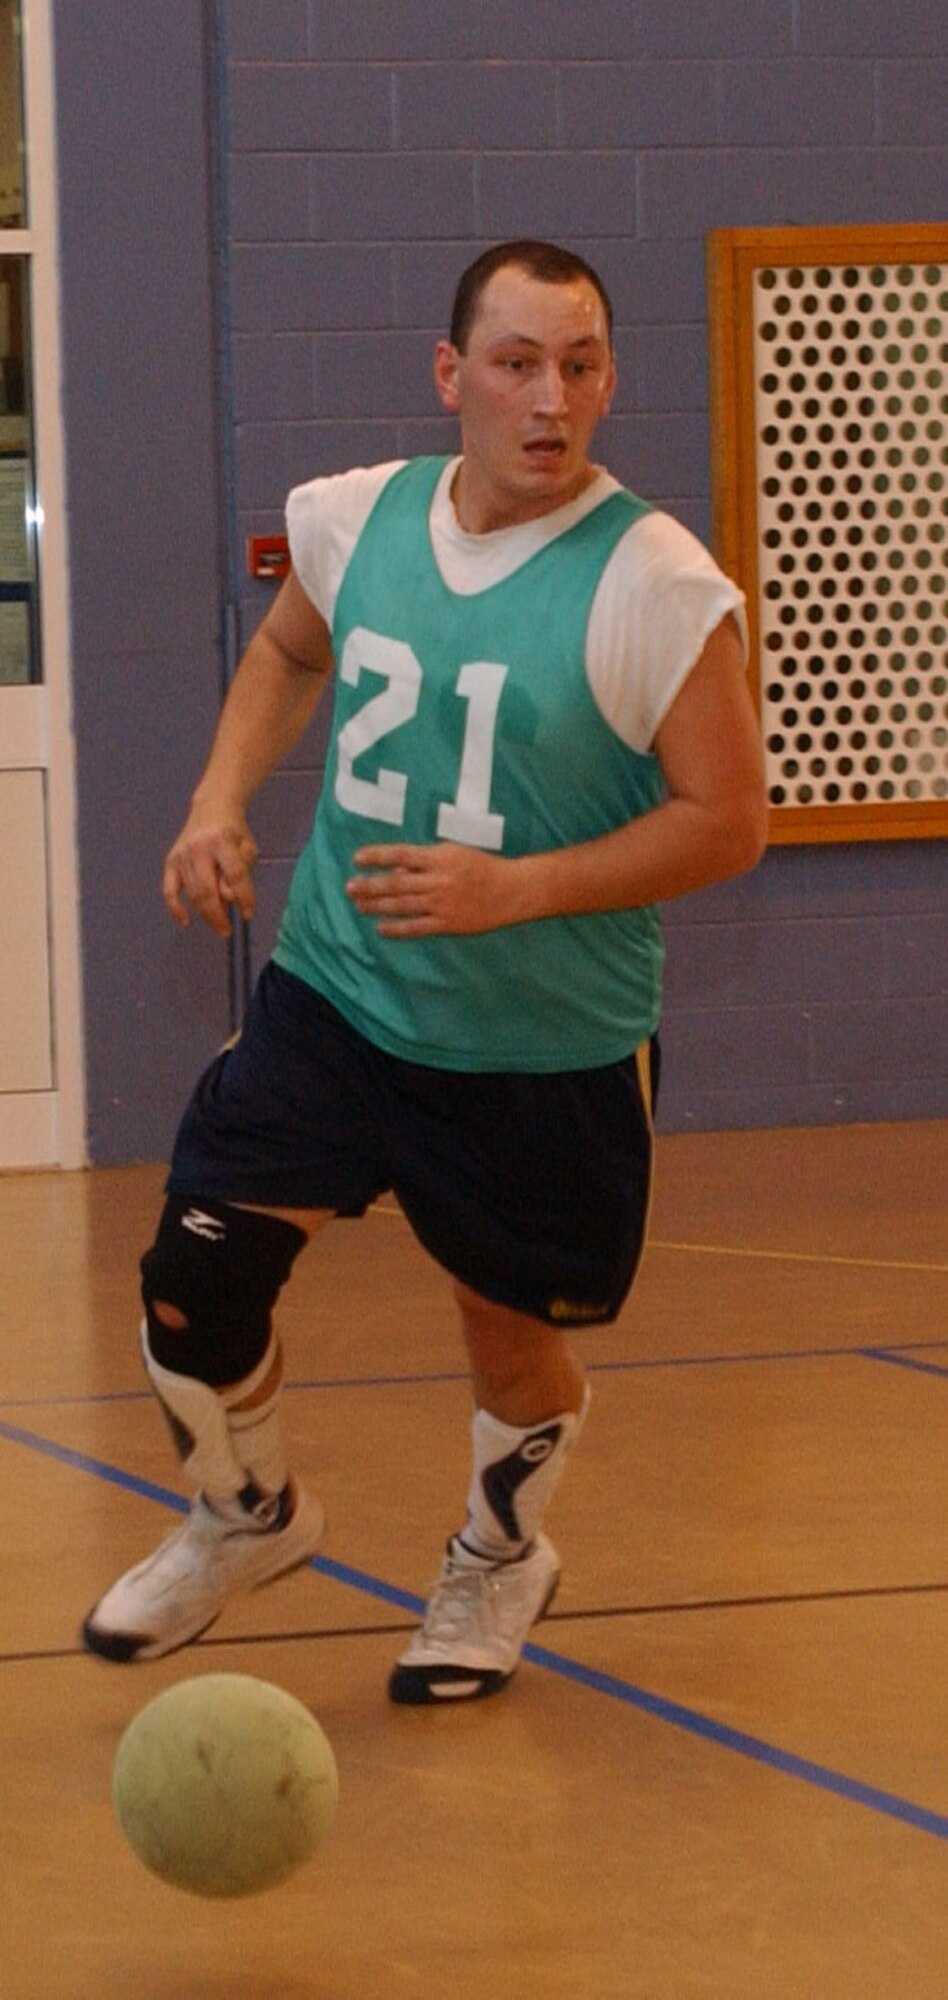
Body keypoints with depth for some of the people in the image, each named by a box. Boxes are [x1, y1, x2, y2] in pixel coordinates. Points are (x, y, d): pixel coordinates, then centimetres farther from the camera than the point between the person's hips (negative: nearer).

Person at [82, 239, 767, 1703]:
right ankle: (247, 1519, 24)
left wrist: (509, 887, -25)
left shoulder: (657, 589, -19)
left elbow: (726, 822, -16)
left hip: (545, 1048, -3)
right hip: (335, 994, 3)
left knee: (512, 1334, 12)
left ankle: (498, 1560, 45)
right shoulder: (356, 519, -3)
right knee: (197, 1275, -7)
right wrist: (222, 799, 3)